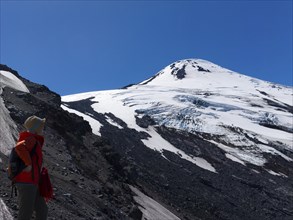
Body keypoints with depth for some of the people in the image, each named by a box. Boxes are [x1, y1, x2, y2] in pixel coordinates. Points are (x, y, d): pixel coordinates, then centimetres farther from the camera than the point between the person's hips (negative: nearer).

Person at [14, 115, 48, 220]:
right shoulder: (31, 139, -12)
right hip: (27, 183, -10)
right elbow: (19, 147, -35)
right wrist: (28, 164, -28)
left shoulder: (35, 141, 18)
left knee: (42, 210, 15)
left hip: (30, 184, 10)